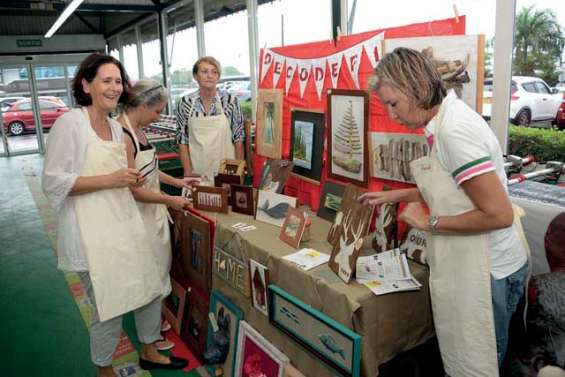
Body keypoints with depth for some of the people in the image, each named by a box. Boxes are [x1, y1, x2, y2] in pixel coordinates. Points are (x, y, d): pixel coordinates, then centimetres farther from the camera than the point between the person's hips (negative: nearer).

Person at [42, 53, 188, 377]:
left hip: (126, 222, 8)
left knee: (152, 290, 15)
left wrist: (131, 178, 3)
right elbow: (53, 182, -15)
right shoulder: (70, 123, -12)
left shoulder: (116, 125, 11)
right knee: (110, 310, 4)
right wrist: (108, 180, -20)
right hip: (94, 232, -7)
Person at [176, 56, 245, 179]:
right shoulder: (185, 103, -2)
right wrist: (188, 172, -4)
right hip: (197, 171, 1)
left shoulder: (230, 100, -5)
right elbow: (182, 140, 1)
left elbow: (238, 138, -1)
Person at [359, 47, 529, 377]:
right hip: (471, 264, 9)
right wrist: (393, 195, 16)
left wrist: (429, 223, -16)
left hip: (487, 272, -9)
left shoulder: (454, 130, -24)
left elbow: (499, 214, -25)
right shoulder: (447, 119, 5)